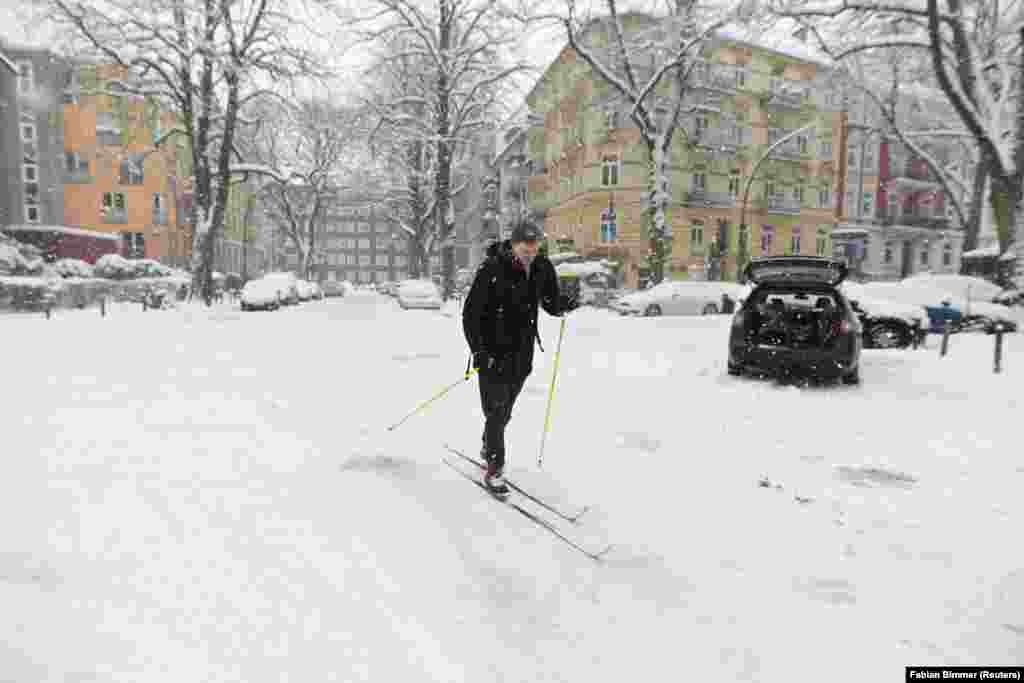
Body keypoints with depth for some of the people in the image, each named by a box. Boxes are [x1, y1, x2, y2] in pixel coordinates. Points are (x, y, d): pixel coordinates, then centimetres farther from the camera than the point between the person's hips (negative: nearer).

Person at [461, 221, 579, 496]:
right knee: (496, 411, -3)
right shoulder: (492, 269, -17)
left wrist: (563, 303, -17)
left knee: (505, 410, 19)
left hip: (523, 355, 5)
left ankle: (488, 447, 44)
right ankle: (494, 470, 10)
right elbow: (470, 313, -14)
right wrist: (478, 350, -21)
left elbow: (551, 305, 6)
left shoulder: (542, 268, -2)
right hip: (493, 353, -5)